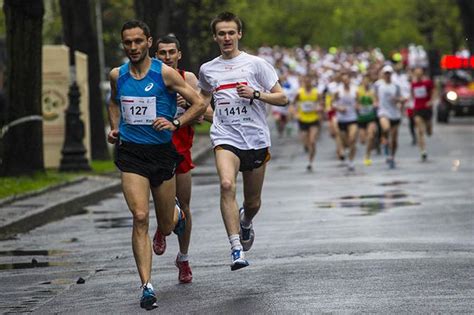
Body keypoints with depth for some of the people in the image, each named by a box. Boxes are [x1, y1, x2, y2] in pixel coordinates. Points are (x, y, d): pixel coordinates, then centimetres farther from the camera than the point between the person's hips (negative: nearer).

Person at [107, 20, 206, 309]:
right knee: (140, 218, -16)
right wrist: (115, 127, 10)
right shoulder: (117, 75, 5)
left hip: (162, 152, -1)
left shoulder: (165, 73, -6)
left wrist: (175, 124, -17)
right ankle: (147, 287, -14)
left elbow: (199, 104, -4)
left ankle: (176, 214, 49)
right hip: (131, 153, 1)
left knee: (166, 227, 9)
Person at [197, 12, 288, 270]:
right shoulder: (207, 69, 10)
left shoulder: (256, 64, 2)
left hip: (256, 139, 0)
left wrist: (255, 94, -13)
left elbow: (282, 98, 3)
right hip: (225, 137, 0)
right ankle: (236, 248, -29)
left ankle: (245, 222, 47)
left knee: (253, 202, 9)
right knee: (227, 185, -28)